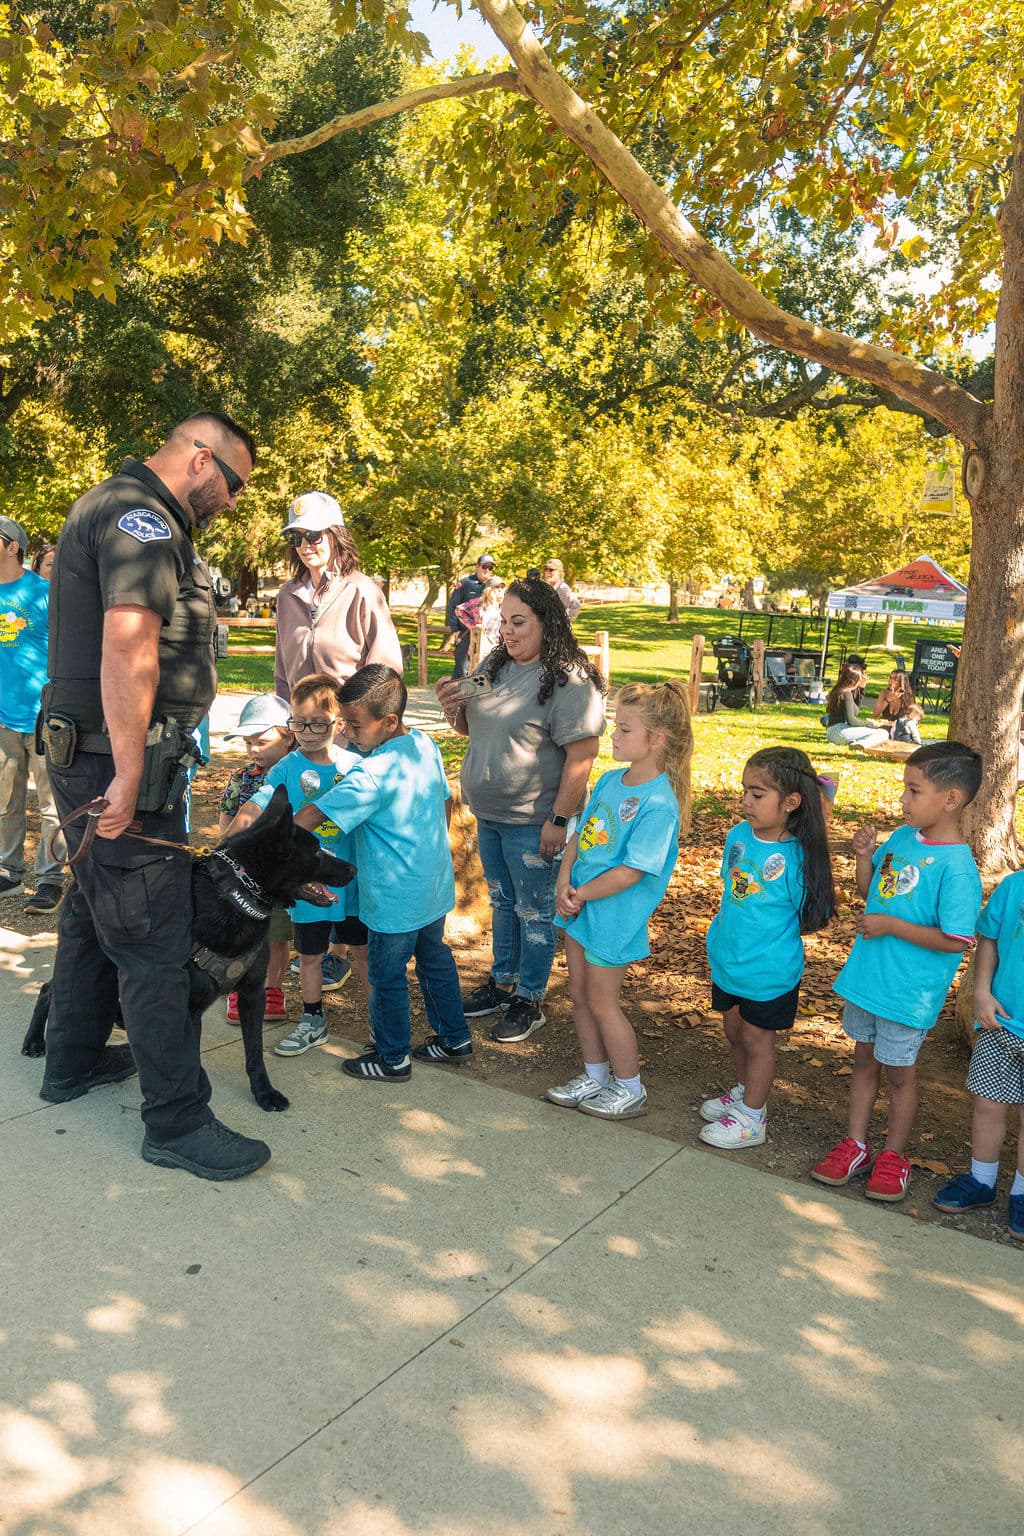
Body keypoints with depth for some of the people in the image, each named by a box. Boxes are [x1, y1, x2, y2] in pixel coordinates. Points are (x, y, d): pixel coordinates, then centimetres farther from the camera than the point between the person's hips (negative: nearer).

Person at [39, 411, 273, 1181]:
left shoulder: (122, 512, 19)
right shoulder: (141, 519, -15)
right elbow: (128, 645, -26)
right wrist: (129, 775, -28)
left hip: (91, 761, 11)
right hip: (121, 763, -11)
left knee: (95, 912, 22)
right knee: (154, 942, -6)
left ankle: (74, 1061, 38)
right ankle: (178, 1122, 4)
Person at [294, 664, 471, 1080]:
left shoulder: (372, 773, -26)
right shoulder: (427, 746, -1)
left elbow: (310, 817, -26)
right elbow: (446, 803, 12)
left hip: (395, 899, -8)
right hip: (435, 886, 8)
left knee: (387, 977, 10)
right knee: (435, 959, 23)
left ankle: (393, 1058, 25)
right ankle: (455, 1039, 36)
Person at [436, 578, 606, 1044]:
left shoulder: (568, 681, -20)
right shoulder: (494, 665, 4)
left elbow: (581, 756, -23)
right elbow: (468, 726, 16)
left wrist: (559, 820, -24)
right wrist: (452, 705, -6)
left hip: (533, 822, -8)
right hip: (488, 814, 8)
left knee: (534, 912, 8)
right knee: (501, 901, 22)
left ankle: (530, 1000, 24)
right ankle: (501, 983, 38)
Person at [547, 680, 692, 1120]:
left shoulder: (658, 804, -23)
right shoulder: (610, 780, 2)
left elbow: (630, 873, -24)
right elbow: (580, 833, 6)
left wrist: (581, 895, -15)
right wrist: (564, 882, -8)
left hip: (614, 915, -8)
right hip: (580, 903, 8)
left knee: (601, 1001, 6)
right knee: (579, 993, 18)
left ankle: (630, 1089, 26)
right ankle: (594, 1077, 37)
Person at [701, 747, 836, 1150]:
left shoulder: (798, 856, -23)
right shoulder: (738, 836, -5)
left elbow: (814, 918, -13)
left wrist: (773, 933, -10)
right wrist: (719, 942, 12)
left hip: (769, 971, -6)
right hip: (727, 961, 6)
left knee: (757, 1040, 12)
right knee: (734, 1032, 22)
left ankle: (751, 1117, 29)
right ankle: (743, 1093, 45)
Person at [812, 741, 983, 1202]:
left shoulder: (956, 868, -24)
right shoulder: (903, 837, -1)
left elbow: (956, 940, -23)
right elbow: (869, 890, 12)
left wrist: (892, 926, -23)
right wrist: (864, 854, -7)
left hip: (908, 991, -7)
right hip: (867, 974, 7)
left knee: (898, 1070, 12)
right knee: (865, 1059, 19)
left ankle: (894, 1155, 33)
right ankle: (855, 1145, 35)